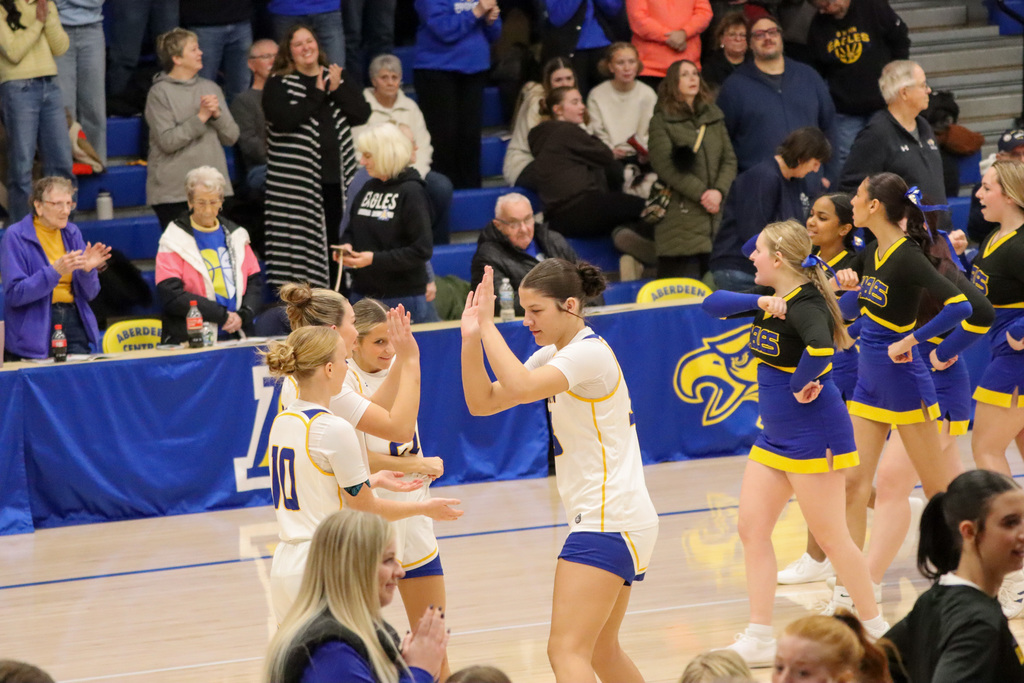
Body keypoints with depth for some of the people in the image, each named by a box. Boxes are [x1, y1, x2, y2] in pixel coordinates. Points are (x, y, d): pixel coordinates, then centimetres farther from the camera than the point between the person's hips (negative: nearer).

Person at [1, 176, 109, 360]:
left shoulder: (72, 233, 10)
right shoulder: (15, 236, -5)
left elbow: (89, 294, 11)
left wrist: (87, 269, -11)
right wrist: (55, 271, -24)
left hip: (74, 322, 4)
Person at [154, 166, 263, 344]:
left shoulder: (236, 235, 19)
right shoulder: (175, 239, 3)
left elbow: (255, 283, 15)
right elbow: (171, 295, -8)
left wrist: (243, 316, -6)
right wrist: (223, 315, -10)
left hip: (235, 336, 4)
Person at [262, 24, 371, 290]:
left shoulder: (337, 79, 16)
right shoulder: (278, 84, 2)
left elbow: (362, 114, 4)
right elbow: (284, 120, -17)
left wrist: (336, 90, -7)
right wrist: (317, 95, -11)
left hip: (337, 176, 4)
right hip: (296, 180, -4)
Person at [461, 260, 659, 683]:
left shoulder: (589, 352, -14)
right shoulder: (553, 357, 14)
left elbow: (519, 387, -31)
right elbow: (483, 402, 10)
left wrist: (488, 325, -22)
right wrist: (471, 337, -3)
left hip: (610, 520, -11)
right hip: (603, 518, 11)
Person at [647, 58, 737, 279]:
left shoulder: (714, 117, 18)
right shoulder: (661, 122, 3)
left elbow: (729, 159, 11)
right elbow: (666, 166, -8)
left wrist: (719, 191, -8)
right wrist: (701, 194, -14)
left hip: (716, 218, 5)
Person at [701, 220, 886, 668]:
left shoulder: (805, 302, -19)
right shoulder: (773, 299, 9)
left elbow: (821, 348, -39)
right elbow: (713, 304, 4)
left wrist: (801, 384, -23)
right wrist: (758, 303, -12)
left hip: (813, 436, -10)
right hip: (775, 436, 10)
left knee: (830, 536, 0)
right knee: (752, 529, 5)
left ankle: (876, 628, 15)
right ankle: (759, 639, 7)